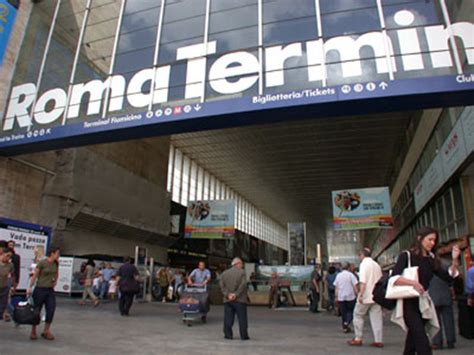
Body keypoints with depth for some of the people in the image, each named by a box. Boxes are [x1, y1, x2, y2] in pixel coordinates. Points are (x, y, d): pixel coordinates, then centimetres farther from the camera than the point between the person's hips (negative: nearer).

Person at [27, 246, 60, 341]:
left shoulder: (56, 263, 3)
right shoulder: (42, 263, -14)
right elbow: (34, 276, -9)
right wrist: (30, 287, -12)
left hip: (50, 290, 5)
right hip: (40, 289, -5)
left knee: (51, 310, -2)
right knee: (36, 311, 7)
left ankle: (46, 331, 11)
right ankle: (33, 332, 24)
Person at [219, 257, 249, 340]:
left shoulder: (224, 273, 10)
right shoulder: (242, 272, -4)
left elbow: (221, 285, 1)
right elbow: (243, 285, -14)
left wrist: (227, 294, -7)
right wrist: (236, 294, -11)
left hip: (228, 300, 4)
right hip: (240, 299, -3)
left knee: (228, 318, 9)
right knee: (242, 318, 4)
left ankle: (228, 335, 10)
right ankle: (244, 336, 6)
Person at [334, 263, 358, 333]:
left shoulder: (338, 275, 5)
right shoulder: (351, 275, -6)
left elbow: (336, 287, 7)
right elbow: (355, 286, -10)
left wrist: (336, 297, 12)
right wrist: (357, 295, -2)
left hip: (341, 297, 3)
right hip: (350, 297, -3)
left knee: (344, 312, 11)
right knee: (350, 310, 10)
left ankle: (345, 327, 14)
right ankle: (347, 322, -11)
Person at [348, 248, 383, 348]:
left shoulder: (364, 264, -10)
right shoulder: (376, 265, 12)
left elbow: (363, 281, -19)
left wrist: (361, 295, -19)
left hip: (366, 296, -6)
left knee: (358, 315, 7)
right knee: (377, 318, 8)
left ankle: (358, 339, 10)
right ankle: (378, 340, 7)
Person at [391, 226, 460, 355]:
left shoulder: (432, 259, 9)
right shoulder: (406, 256, -8)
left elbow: (448, 277, 1)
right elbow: (394, 278, -17)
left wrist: (454, 260, -9)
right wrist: (413, 283, -28)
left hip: (423, 302, 6)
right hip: (409, 302, -6)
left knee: (413, 341, 16)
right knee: (422, 342, -12)